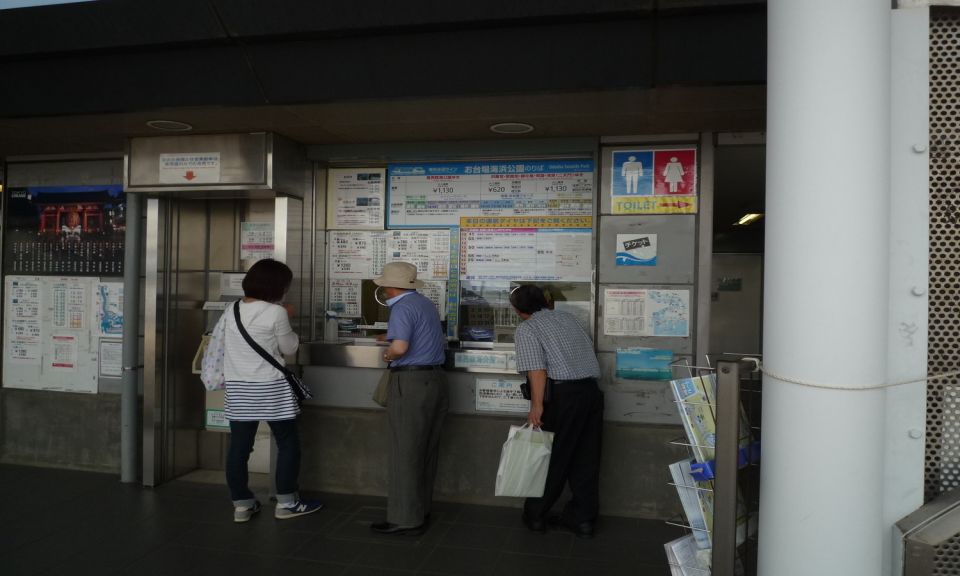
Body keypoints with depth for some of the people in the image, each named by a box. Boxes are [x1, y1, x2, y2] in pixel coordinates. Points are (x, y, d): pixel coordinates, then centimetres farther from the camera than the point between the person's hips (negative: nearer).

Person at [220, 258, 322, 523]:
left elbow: (222, 346, 14)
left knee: (239, 446, 10)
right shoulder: (276, 313, -13)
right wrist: (287, 320, 12)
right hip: (270, 388, -5)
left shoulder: (231, 310, 4)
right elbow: (289, 348, -2)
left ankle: (242, 504, 19)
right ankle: (286, 503, 15)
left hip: (237, 388, 6)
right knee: (288, 443, 9)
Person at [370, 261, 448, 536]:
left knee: (404, 452, -1)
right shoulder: (427, 303, 15)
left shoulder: (402, 307, -12)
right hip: (435, 379, 9)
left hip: (411, 383, -9)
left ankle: (406, 519, 4)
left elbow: (400, 346, -27)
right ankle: (421, 508, 25)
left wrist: (388, 354, -5)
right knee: (427, 450, 15)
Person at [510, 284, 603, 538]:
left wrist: (537, 405, -15)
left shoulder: (526, 329, -2)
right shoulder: (568, 317, 17)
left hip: (566, 393, -5)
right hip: (593, 391, 6)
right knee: (586, 459, 12)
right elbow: (589, 348, 18)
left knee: (552, 457, 9)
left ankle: (536, 515, 22)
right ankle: (583, 518, 20)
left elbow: (537, 368, -13)